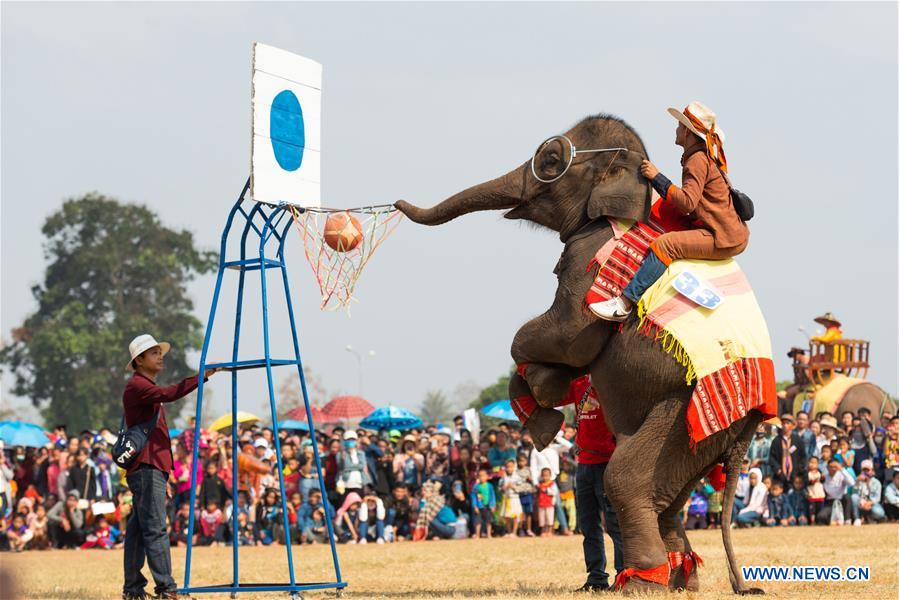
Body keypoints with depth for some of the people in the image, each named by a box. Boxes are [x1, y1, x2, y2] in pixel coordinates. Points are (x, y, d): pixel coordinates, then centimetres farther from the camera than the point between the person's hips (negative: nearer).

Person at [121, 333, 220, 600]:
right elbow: (168, 394, -28)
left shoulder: (148, 387, 24)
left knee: (139, 528, 9)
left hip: (154, 467, 10)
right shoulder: (136, 386, -7)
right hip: (146, 468, -10)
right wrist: (201, 377, -31)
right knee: (155, 529, -13)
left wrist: (164, 476, 23)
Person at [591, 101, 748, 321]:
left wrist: (656, 177, -18)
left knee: (664, 245, -23)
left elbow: (688, 202, -23)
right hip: (735, 236, 11)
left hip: (724, 239, -11)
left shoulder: (697, 160, -12)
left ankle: (624, 304, -29)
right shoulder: (707, 157, 19)